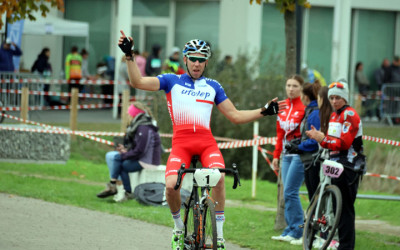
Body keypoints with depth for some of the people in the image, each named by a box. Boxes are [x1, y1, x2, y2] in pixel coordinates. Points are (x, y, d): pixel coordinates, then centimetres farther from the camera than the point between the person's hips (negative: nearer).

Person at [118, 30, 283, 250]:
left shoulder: (213, 87, 19)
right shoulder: (172, 81, 13)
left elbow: (235, 116, 21)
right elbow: (138, 82, 2)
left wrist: (263, 111, 10)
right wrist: (129, 56, -9)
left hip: (206, 142, 1)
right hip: (181, 142, -1)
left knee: (218, 178, -28)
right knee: (171, 185, -23)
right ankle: (179, 228, 7)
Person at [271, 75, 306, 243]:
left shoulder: (305, 106, -7)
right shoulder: (283, 107, 15)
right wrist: (276, 155, 19)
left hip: (299, 154, -7)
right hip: (286, 154, 7)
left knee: (290, 192, -11)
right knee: (288, 193, 6)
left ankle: (297, 231, -6)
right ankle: (290, 230, 10)